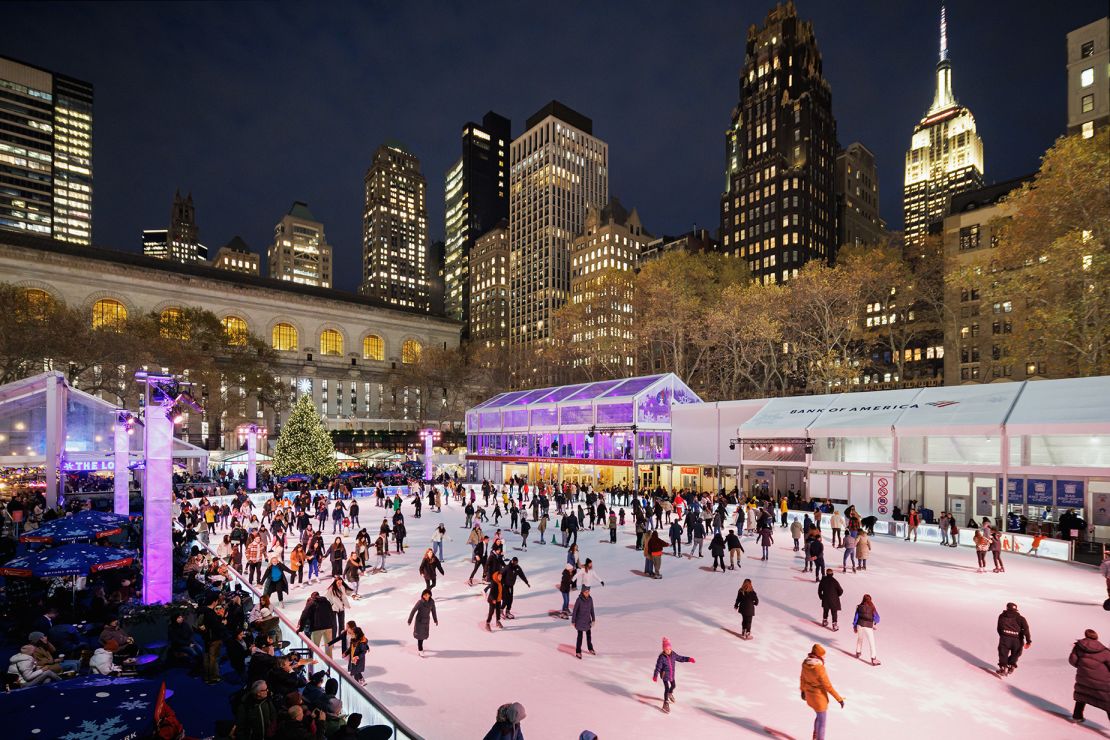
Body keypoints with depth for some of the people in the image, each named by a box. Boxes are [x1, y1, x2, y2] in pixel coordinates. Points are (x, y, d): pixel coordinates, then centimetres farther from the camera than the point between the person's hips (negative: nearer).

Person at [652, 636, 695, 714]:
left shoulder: (673, 654, -10)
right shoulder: (661, 657, -26)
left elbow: (680, 658, 4)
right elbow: (658, 667, -26)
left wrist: (688, 659, -2)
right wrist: (655, 675, -34)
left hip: (672, 675, 6)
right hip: (665, 675, -6)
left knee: (673, 685, 25)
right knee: (667, 688, -9)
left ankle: (670, 694, 58)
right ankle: (666, 704, 6)